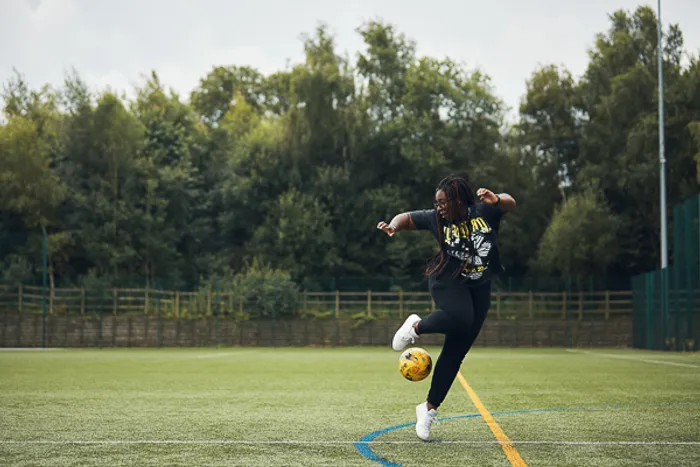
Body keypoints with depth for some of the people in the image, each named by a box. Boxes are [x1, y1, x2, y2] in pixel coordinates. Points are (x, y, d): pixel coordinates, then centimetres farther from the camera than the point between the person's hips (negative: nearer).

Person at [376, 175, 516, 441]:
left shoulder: (483, 212, -6)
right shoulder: (436, 218, -5)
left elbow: (509, 203, -6)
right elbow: (408, 217, 6)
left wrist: (496, 200, -28)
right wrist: (393, 227, -15)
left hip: (479, 288, 2)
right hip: (448, 280, -2)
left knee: (455, 352, 2)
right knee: (459, 317, -37)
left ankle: (429, 408, 12)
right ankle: (416, 326, -7)